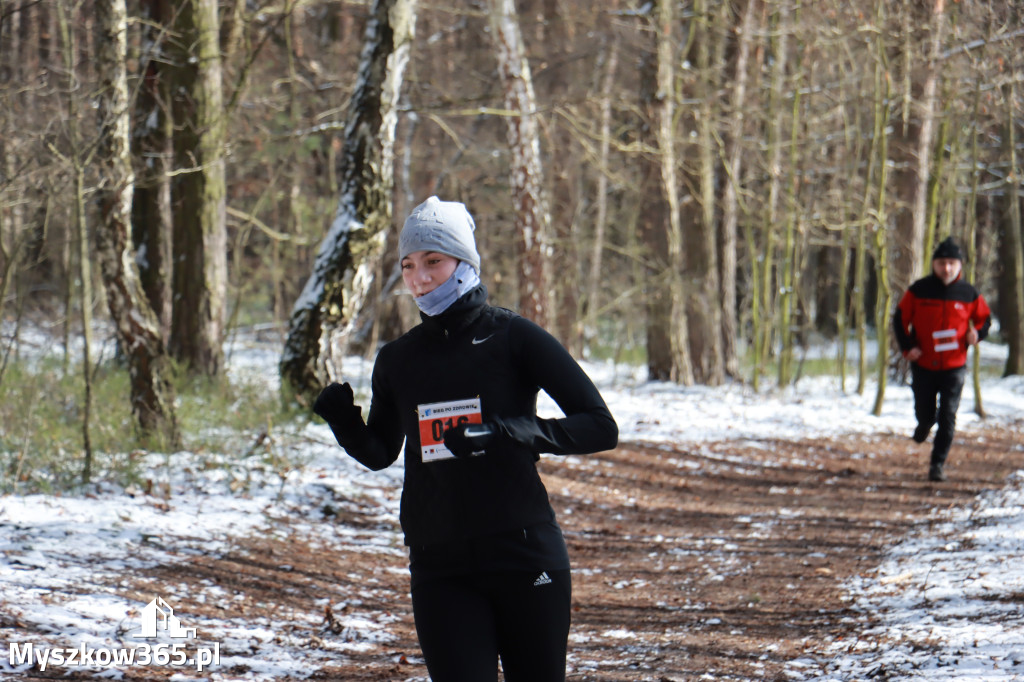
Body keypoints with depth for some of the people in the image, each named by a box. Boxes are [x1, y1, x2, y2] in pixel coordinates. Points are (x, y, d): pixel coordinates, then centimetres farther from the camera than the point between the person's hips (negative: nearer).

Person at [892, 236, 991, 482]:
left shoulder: (969, 294, -2)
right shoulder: (919, 290, -5)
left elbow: (984, 318, 11)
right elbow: (900, 319, 2)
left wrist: (977, 333, -11)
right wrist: (907, 347, -10)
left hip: (954, 367, 0)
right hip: (923, 366, 0)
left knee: (947, 418, -6)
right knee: (924, 414, 12)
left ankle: (938, 465, 2)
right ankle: (925, 424, 49)